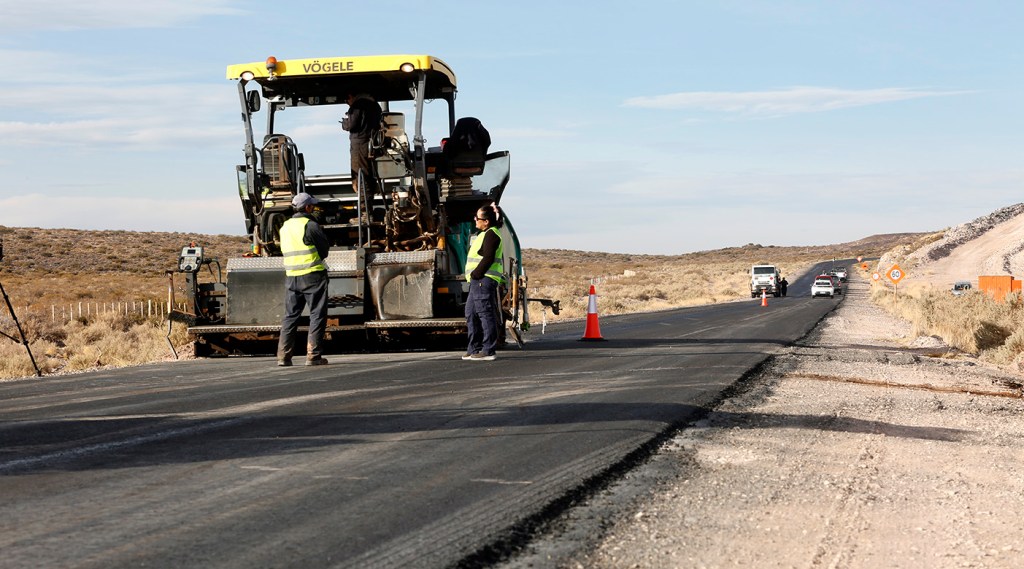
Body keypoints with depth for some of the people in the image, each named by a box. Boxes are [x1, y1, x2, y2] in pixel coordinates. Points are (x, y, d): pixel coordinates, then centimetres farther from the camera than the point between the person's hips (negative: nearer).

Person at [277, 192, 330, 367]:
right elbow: (325, 249, -4)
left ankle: (283, 355, 9)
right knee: (317, 315, 1)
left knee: (290, 316, 11)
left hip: (291, 276, 6)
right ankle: (313, 355, -2)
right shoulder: (310, 225, -11)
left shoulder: (285, 227, 11)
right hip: (313, 275, -6)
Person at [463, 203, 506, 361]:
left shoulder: (491, 234, -13)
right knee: (471, 313, 14)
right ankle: (474, 349, 18)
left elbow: (488, 258, -21)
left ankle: (488, 351, -6)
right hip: (478, 281, 11)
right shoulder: (487, 234, 20)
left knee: (485, 314, -8)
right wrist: (474, 276, 18)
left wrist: (475, 274, -17)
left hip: (484, 280, -11)